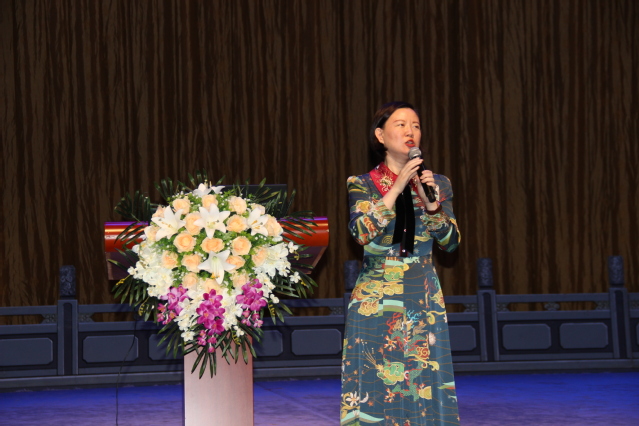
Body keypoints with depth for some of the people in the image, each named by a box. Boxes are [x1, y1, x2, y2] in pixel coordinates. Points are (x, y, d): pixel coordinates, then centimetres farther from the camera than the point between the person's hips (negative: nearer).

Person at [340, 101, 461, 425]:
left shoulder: (437, 184, 7)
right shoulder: (362, 185, 0)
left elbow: (451, 242, 1)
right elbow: (362, 233, -17)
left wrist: (431, 204, -14)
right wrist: (396, 188, -19)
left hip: (424, 299, 2)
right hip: (376, 299, -2)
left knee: (425, 384, 1)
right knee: (377, 385, -2)